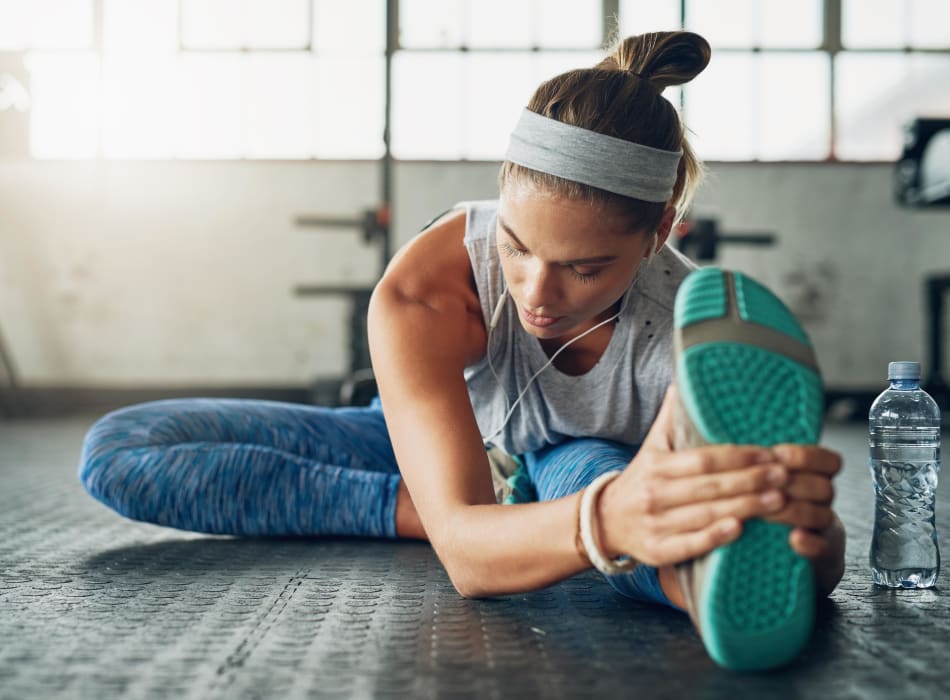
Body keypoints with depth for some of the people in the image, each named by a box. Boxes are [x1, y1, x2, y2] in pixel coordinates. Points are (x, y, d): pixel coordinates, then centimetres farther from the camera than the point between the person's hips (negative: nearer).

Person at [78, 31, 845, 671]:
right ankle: (414, 506, -23)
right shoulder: (420, 294, -37)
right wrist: (607, 520, -72)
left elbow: (819, 576, -41)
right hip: (433, 445, 2)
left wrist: (811, 533, -68)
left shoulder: (694, 330, -34)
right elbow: (466, 551, -49)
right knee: (118, 451, -15)